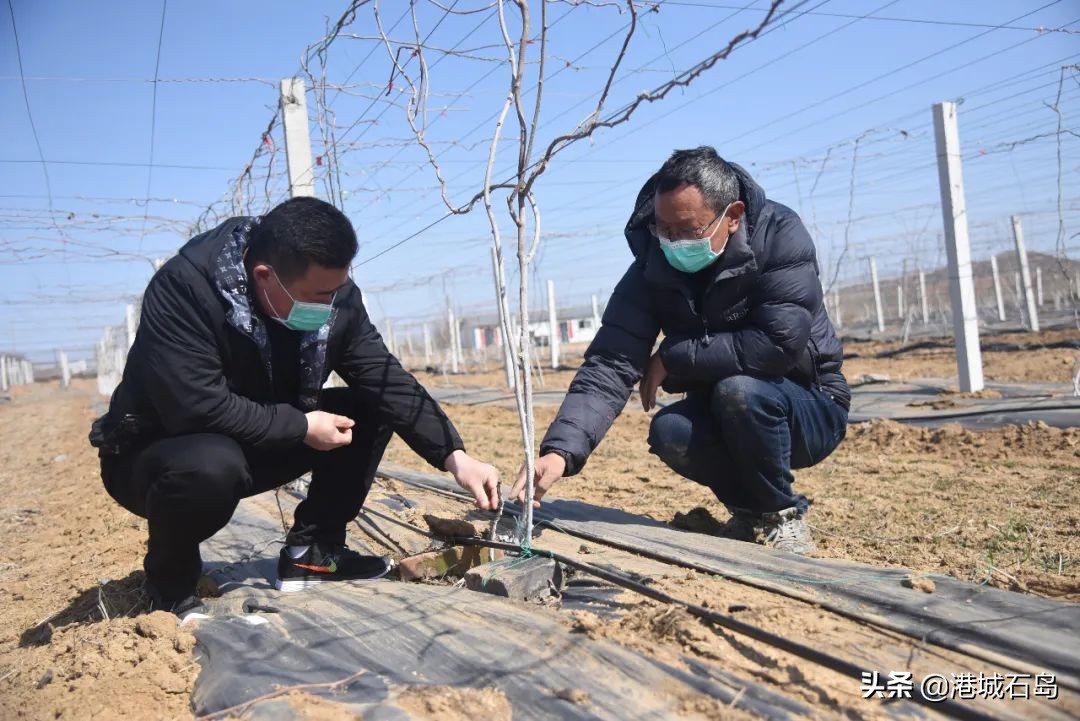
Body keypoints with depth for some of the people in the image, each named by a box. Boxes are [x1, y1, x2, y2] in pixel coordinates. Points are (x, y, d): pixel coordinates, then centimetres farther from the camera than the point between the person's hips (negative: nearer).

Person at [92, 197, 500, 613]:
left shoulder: (334, 295, -13)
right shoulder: (183, 287, -30)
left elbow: (389, 382, -13)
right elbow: (198, 406, -36)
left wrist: (453, 455, -23)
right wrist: (302, 427, -27)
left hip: (259, 447, 5)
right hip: (154, 452, -5)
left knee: (371, 410, -10)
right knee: (212, 465, -39)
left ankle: (312, 552, 0)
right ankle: (171, 585, -7)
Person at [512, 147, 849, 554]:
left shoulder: (780, 236, -21)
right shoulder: (652, 267, -12)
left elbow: (781, 342, -32)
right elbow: (610, 364, -23)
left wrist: (673, 359, -24)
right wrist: (560, 450, -38)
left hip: (810, 408, -3)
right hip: (722, 415, 4)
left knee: (739, 390, -33)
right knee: (669, 433, -26)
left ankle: (783, 514, -7)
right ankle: (750, 508, 3)